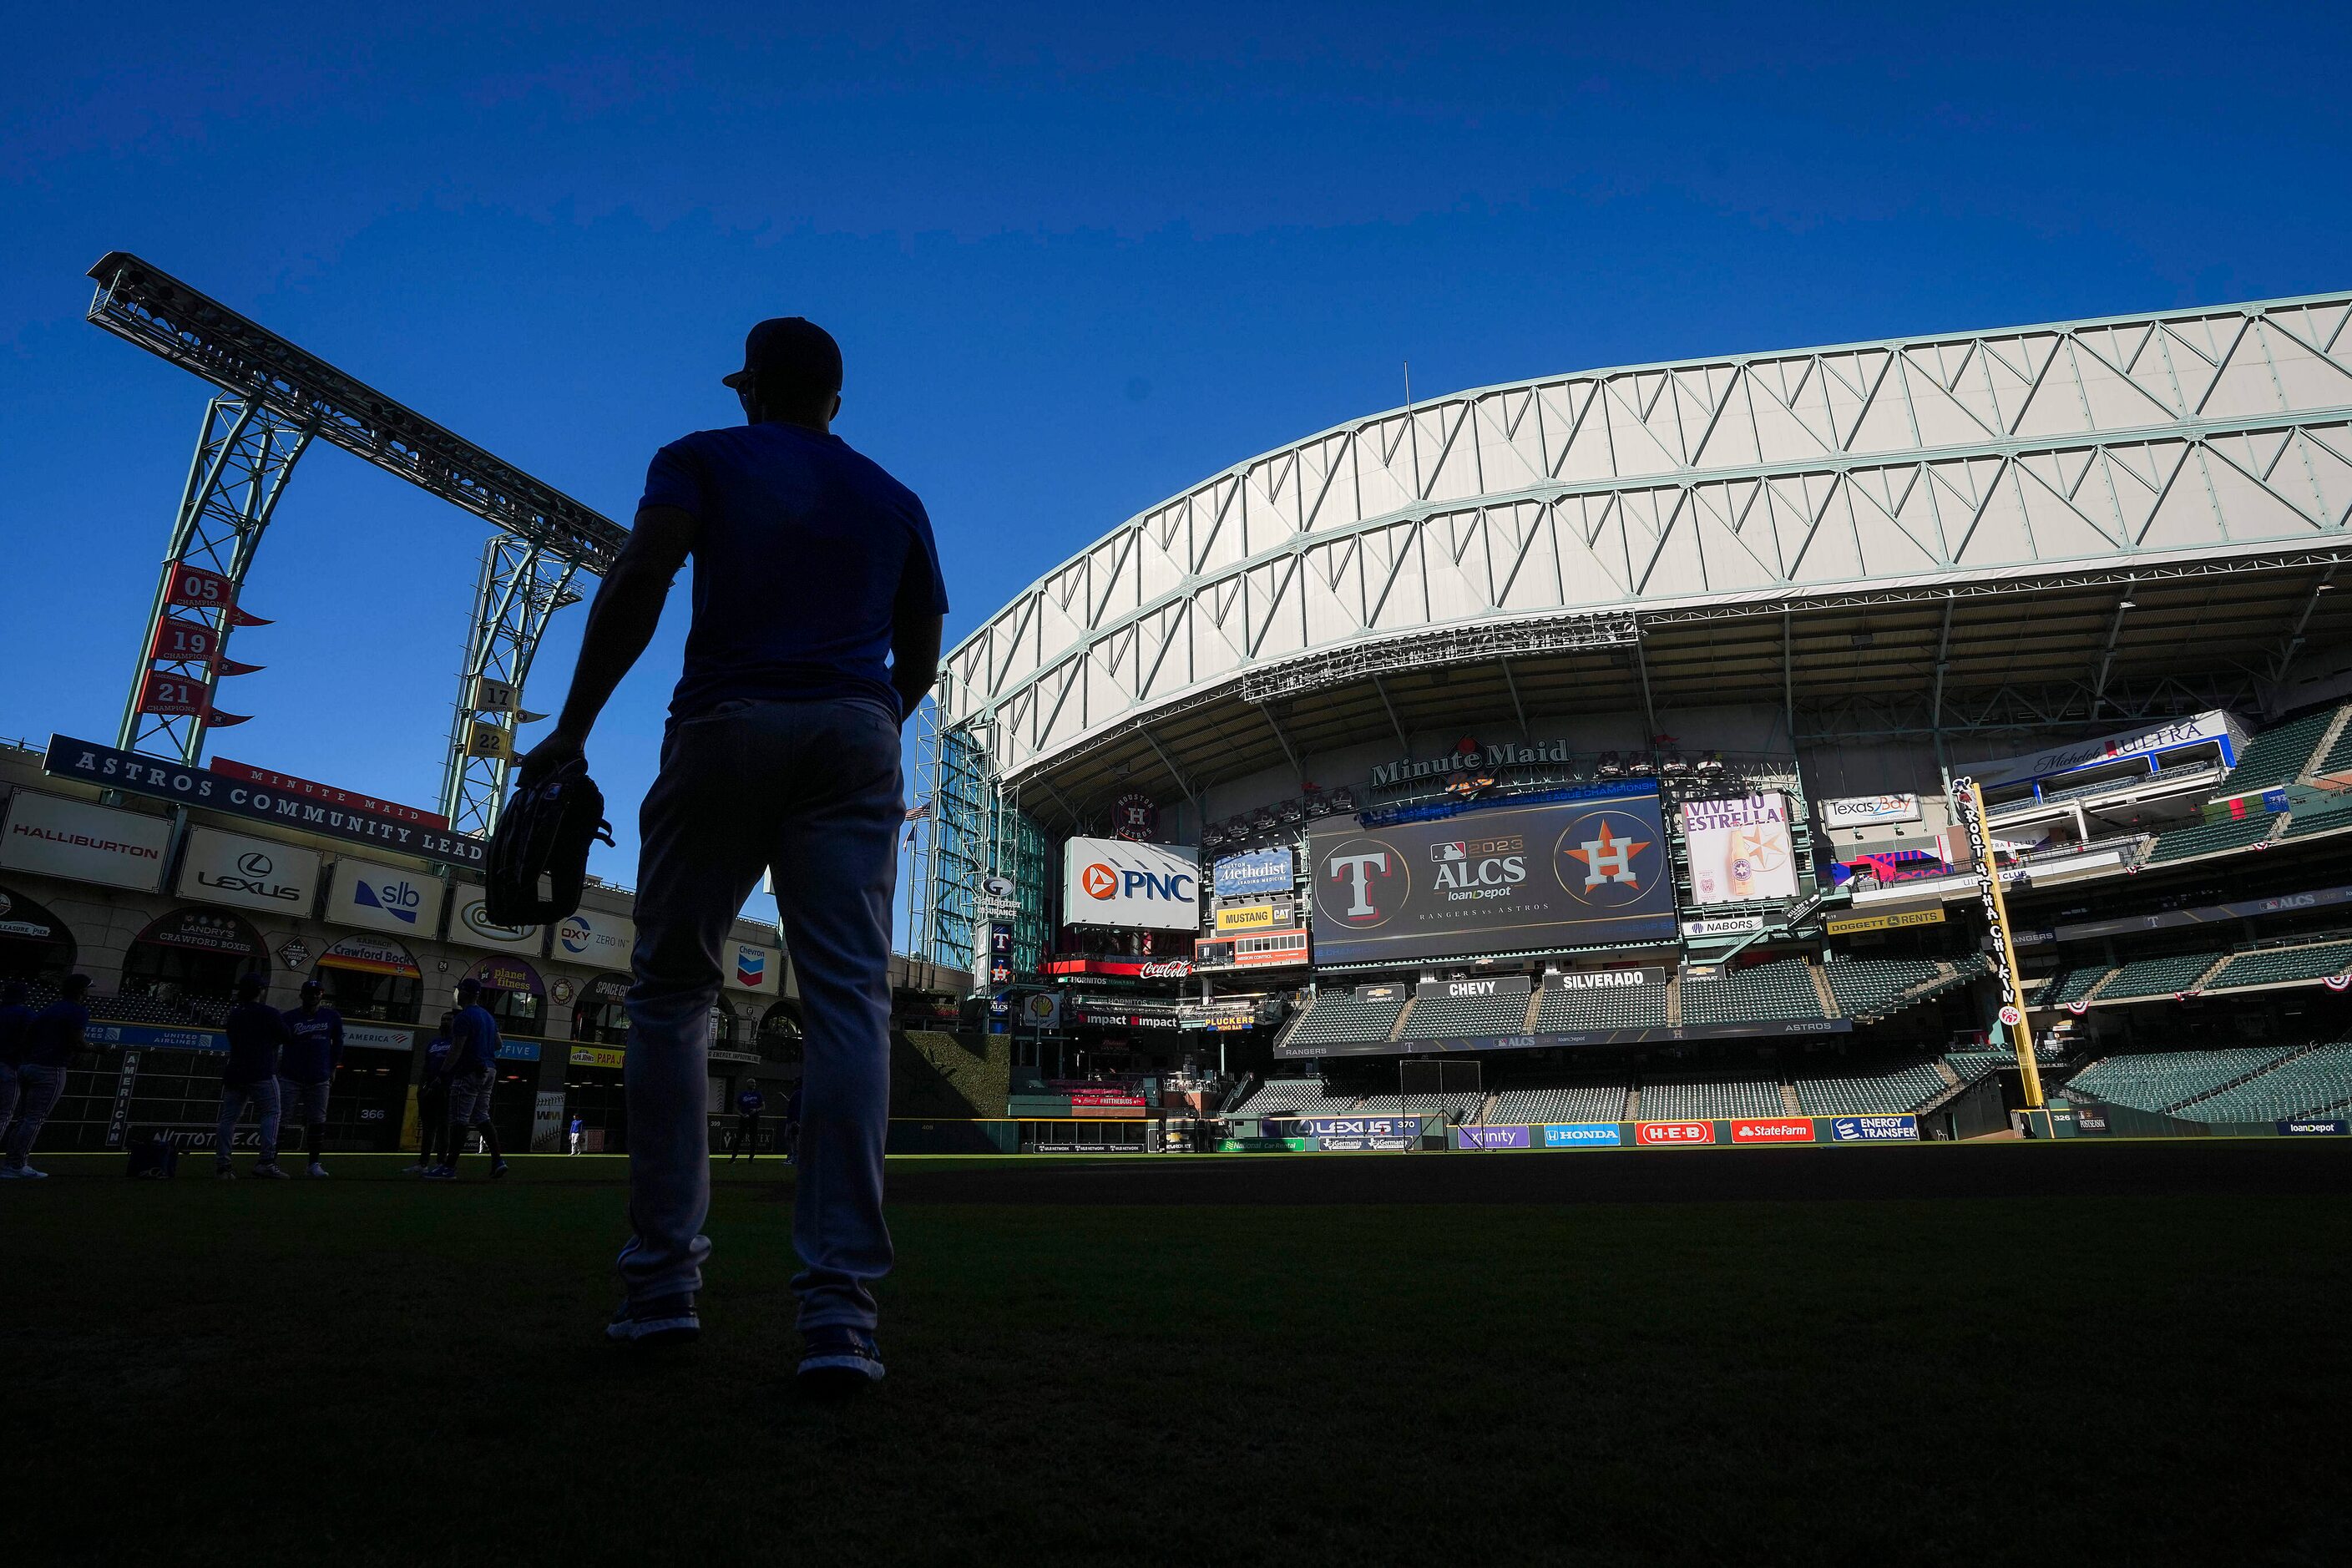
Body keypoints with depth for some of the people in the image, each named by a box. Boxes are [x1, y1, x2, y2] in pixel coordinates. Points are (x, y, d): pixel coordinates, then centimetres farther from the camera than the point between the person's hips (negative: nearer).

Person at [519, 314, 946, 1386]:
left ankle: (662, 1283, 6)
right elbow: (920, 663, 19)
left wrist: (571, 730, -6)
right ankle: (839, 1307, -15)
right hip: (856, 737, 2)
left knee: (670, 991, 8)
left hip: (725, 730, -1)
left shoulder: (702, 458, 15)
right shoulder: (893, 499, 23)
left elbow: (640, 580, -4)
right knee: (850, 1000, -8)